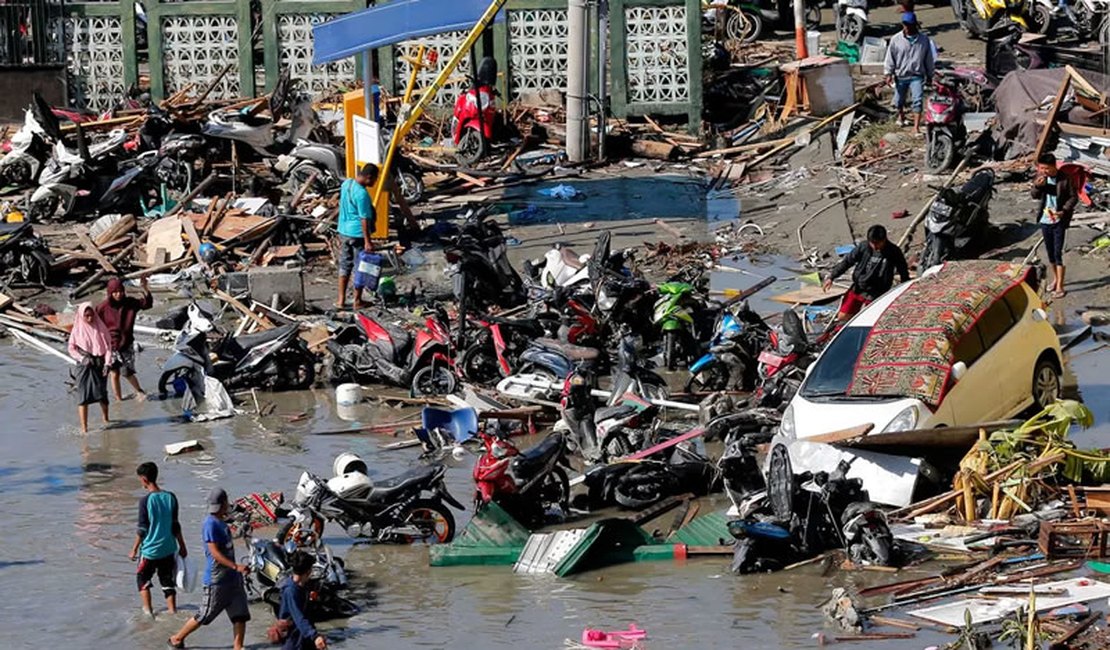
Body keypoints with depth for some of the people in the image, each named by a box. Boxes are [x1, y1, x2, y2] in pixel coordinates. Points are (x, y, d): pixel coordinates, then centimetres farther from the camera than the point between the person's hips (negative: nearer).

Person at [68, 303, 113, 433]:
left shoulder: (100, 327, 0)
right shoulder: (77, 329, -2)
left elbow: (108, 345, 1)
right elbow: (71, 348, 3)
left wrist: (107, 363, -9)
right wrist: (82, 358, -12)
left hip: (99, 364, 1)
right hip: (84, 365, -1)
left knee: (102, 393, 4)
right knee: (83, 396, -7)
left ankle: (106, 419, 31)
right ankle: (84, 427, -7)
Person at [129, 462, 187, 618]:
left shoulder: (145, 500, -15)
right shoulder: (170, 497, -1)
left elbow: (142, 529, -12)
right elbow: (176, 527, 4)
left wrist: (134, 549, -1)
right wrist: (182, 547, 14)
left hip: (150, 549, -4)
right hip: (168, 549, 4)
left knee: (143, 578, 15)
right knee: (168, 582, 13)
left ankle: (148, 610, 10)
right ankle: (172, 611, 11)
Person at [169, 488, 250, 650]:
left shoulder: (220, 522, 10)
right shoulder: (211, 524, -19)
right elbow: (215, 553, -25)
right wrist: (236, 567, -31)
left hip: (231, 577, 9)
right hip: (216, 580, -9)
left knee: (240, 615, 3)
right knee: (204, 616, 3)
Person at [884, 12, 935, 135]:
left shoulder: (924, 40, -3)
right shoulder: (896, 39, -5)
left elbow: (929, 59, 7)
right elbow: (890, 57, 0)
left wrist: (930, 75, 12)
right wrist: (888, 73, -5)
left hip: (917, 75, -1)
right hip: (900, 76, 1)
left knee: (918, 101, -15)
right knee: (899, 100, 17)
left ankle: (916, 128, -16)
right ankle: (901, 115, 48)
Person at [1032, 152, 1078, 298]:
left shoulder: (1065, 179, -14)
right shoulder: (1041, 178, -1)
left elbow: (1074, 197, -7)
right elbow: (1035, 196, 5)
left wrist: (1063, 211, -21)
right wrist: (1037, 186, -16)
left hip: (1059, 221, -5)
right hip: (1045, 220, 5)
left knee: (1058, 253, -8)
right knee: (1050, 252, 15)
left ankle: (1060, 287, -5)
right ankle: (1055, 279, 33)